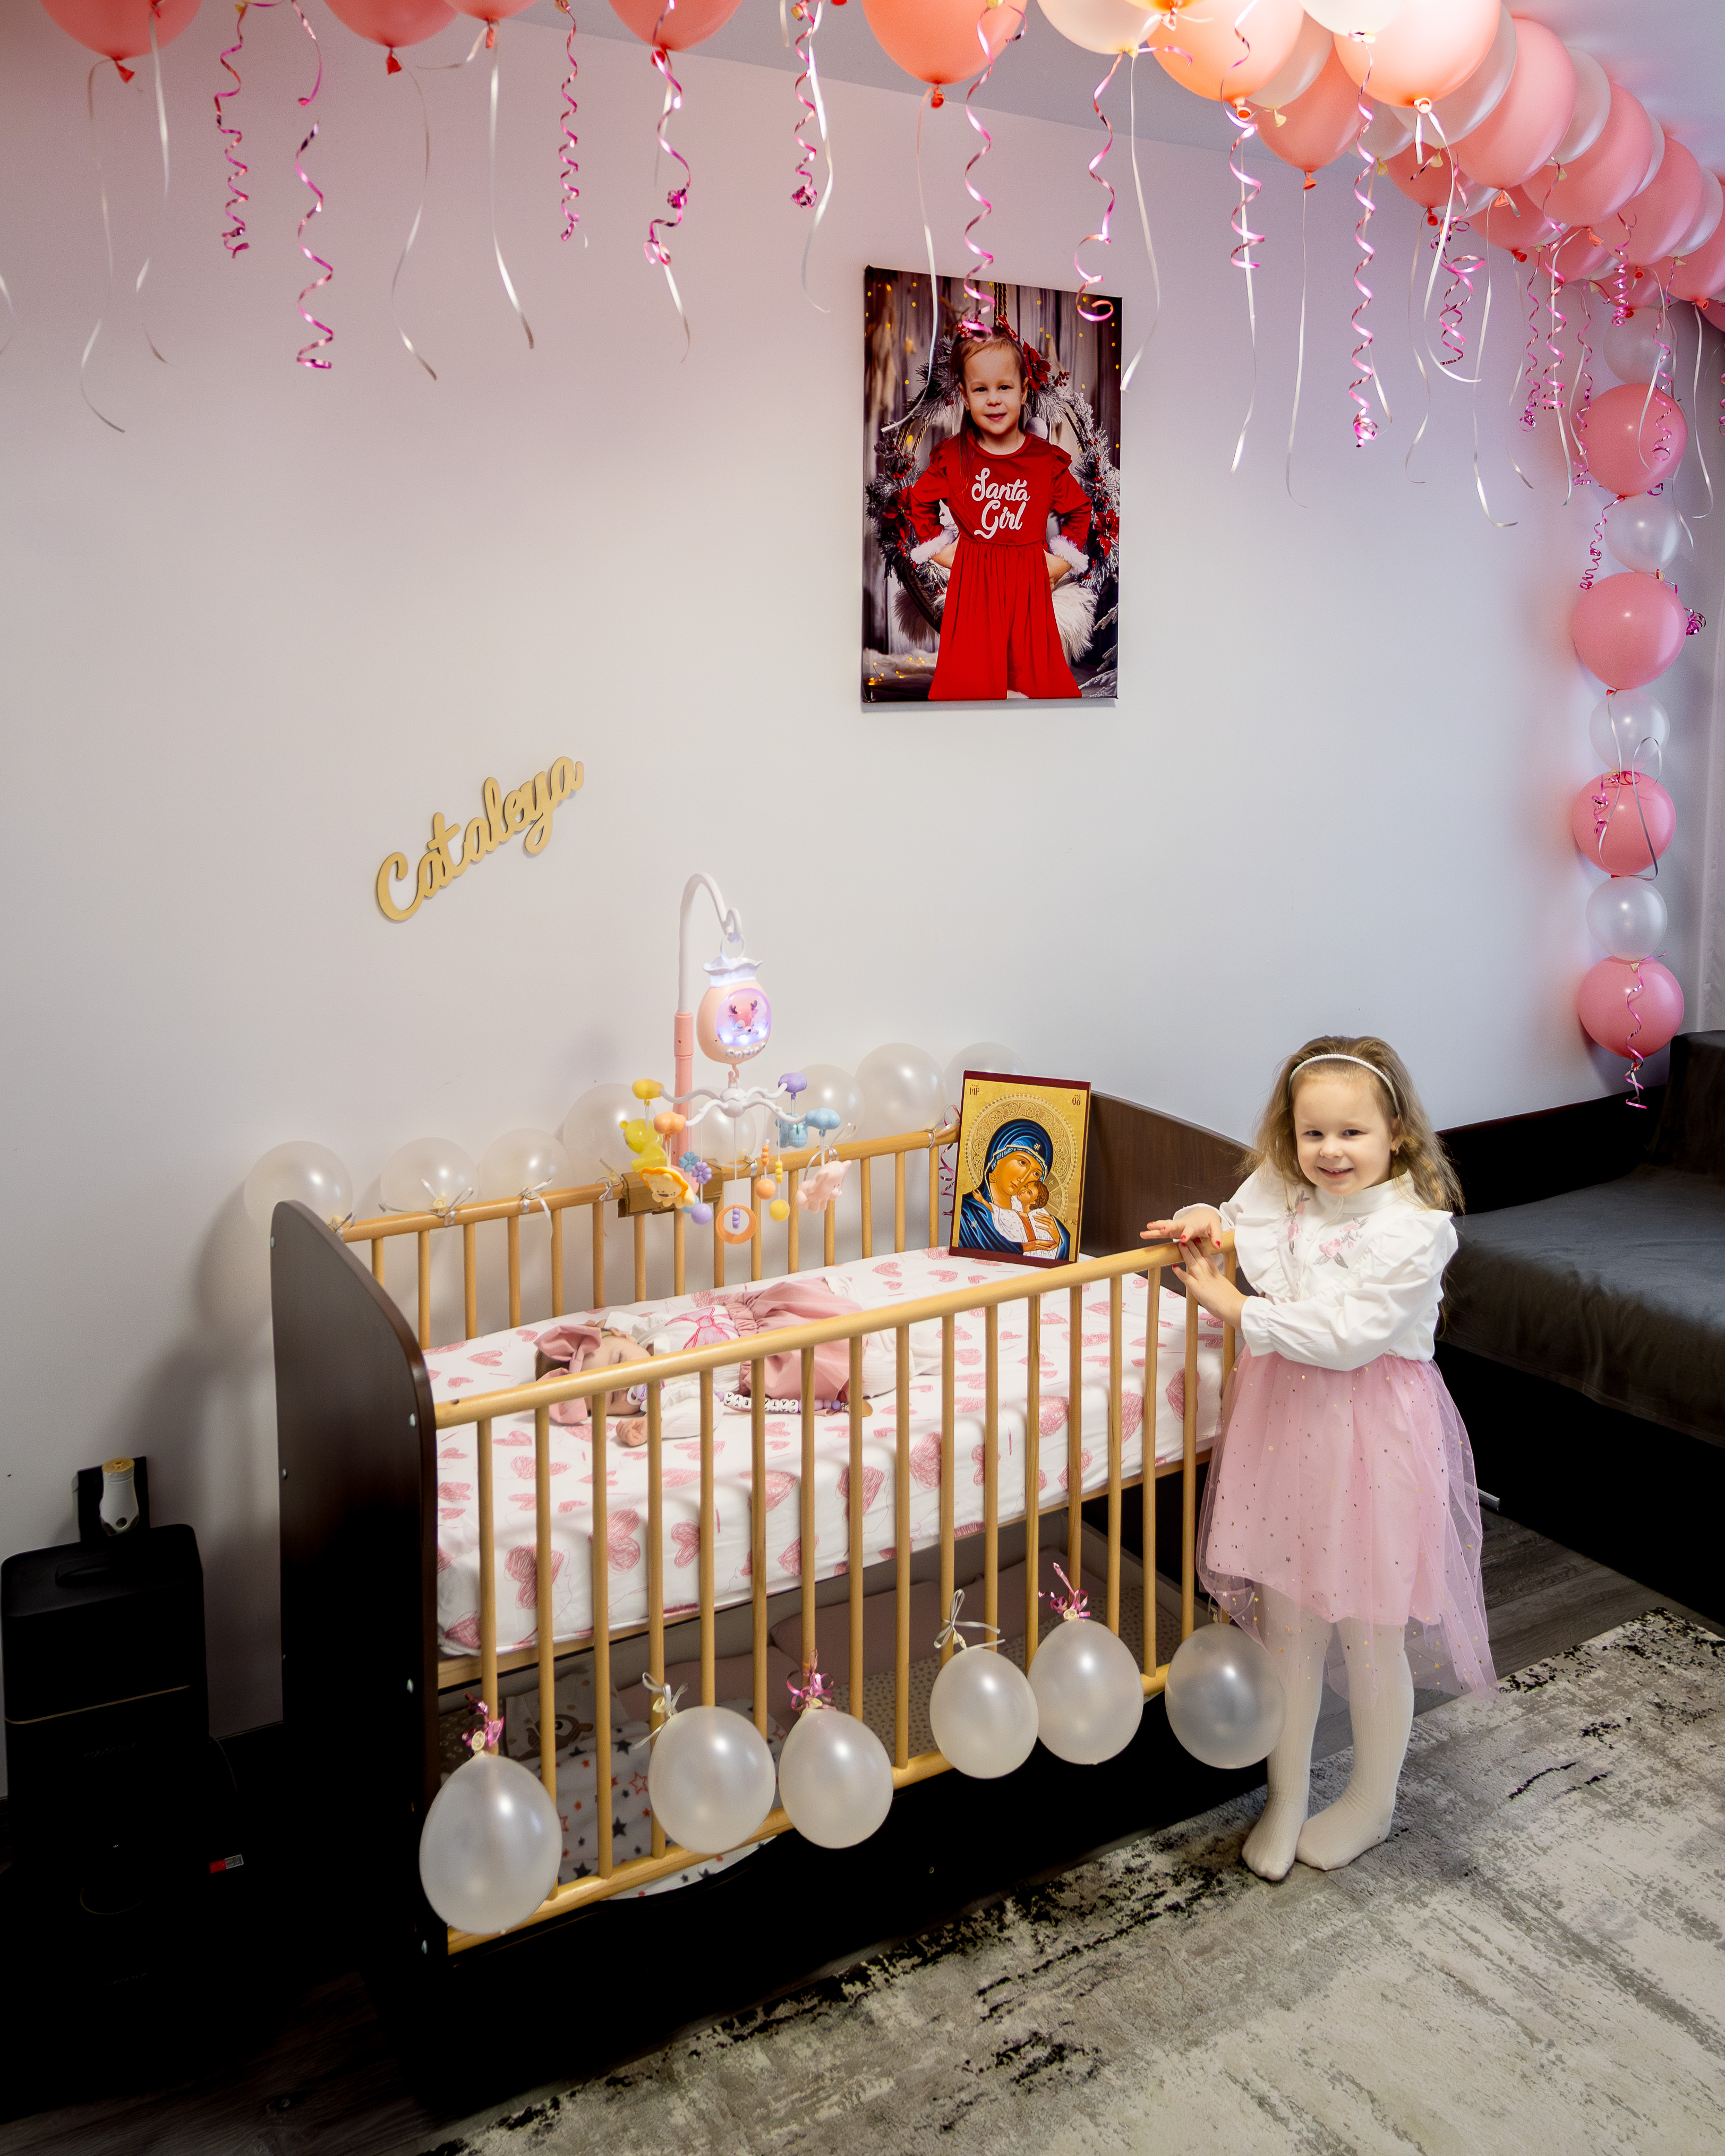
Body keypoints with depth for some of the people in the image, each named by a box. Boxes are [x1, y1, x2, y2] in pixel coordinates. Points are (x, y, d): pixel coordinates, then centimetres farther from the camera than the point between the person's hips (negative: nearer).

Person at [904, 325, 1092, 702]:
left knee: (1035, 670, 3)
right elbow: (920, 501, 14)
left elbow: (1079, 510, 12)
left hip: (1029, 579, 0)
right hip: (972, 579, 0)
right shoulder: (953, 457, -2)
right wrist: (939, 549, 7)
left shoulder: (1047, 459, -2)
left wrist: (1062, 561, 4)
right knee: (969, 679, 0)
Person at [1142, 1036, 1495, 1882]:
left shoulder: (1412, 1229, -18)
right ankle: (1286, 1798, 35)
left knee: (1370, 1638, 11)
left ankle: (1371, 1802, 36)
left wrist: (1239, 1311, -21)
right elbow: (1244, 1224, 21)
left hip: (1371, 1438, -5)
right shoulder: (1281, 1193, 0)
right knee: (1285, 1627, 16)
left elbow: (1349, 1337, -23)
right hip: (1283, 1425, 5)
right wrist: (1208, 1222, -2)